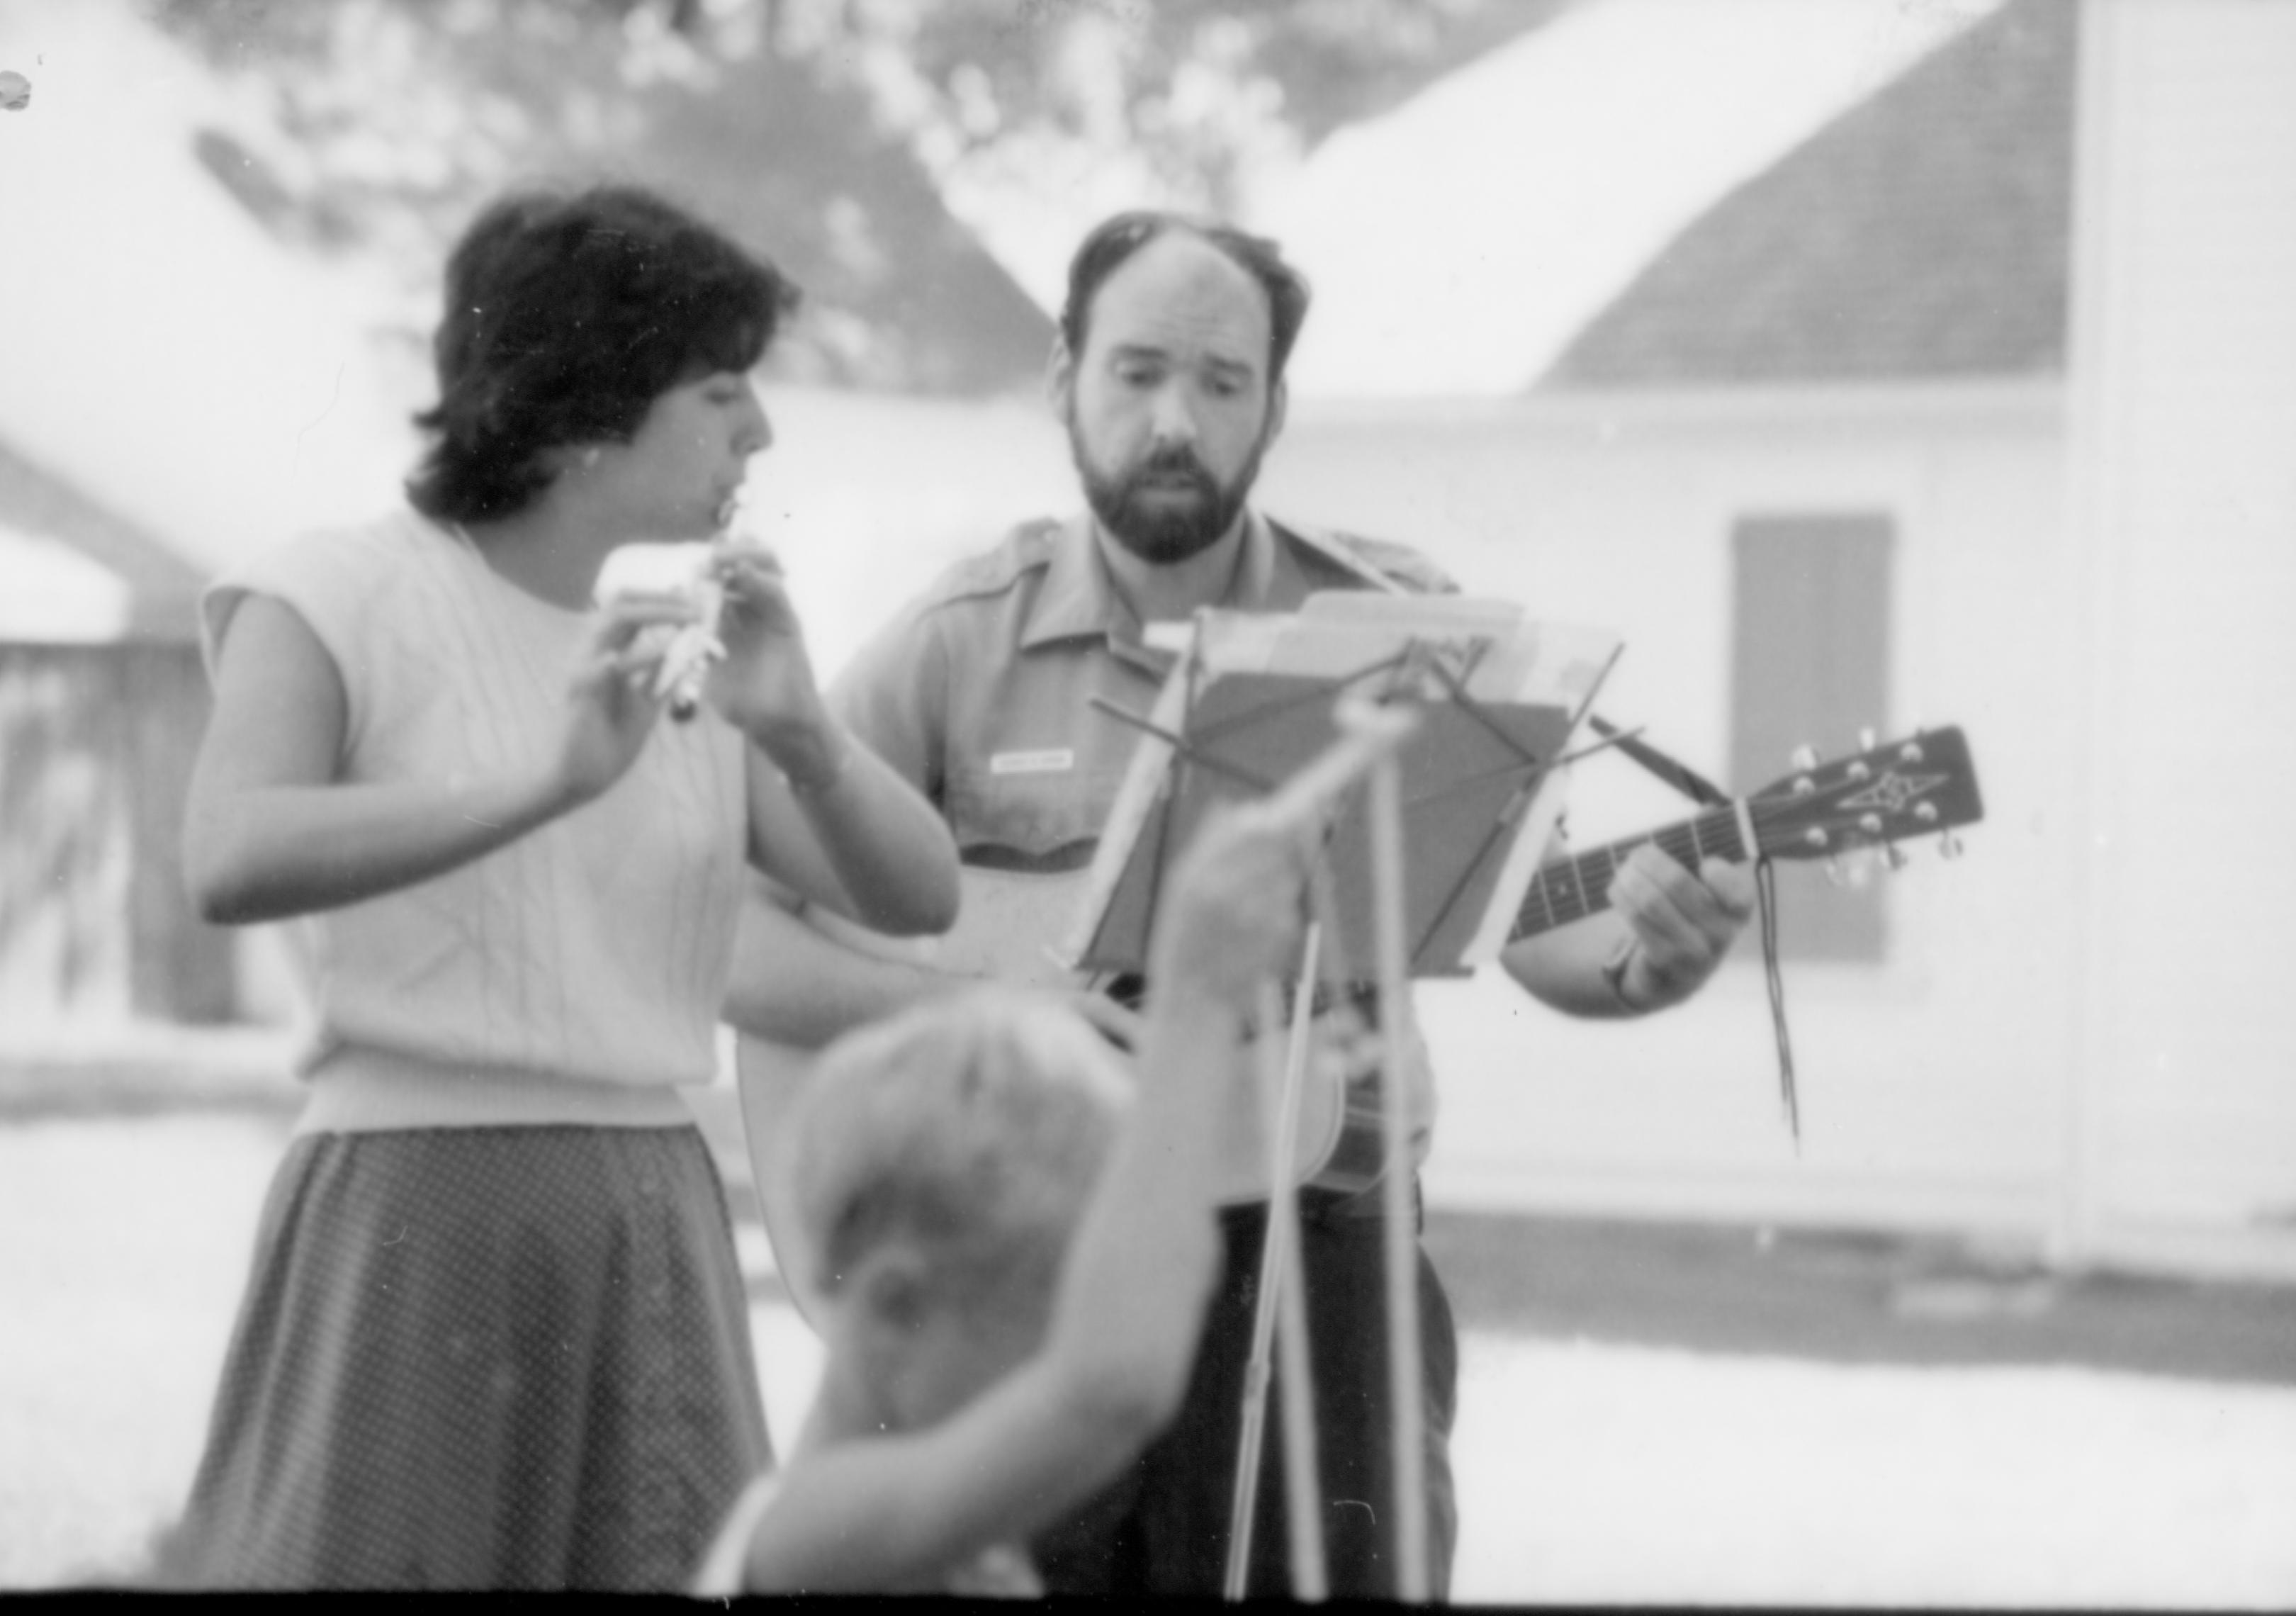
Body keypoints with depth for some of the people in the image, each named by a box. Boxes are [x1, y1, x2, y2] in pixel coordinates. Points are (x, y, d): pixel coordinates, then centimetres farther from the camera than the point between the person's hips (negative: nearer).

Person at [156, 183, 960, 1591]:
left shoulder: (694, 642, 12)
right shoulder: (336, 600, -4)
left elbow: (917, 897, 5)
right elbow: (231, 864, -22)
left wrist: (800, 735, -14)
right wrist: (551, 776, -31)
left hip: (659, 1228, 5)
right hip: (416, 1209, -5)